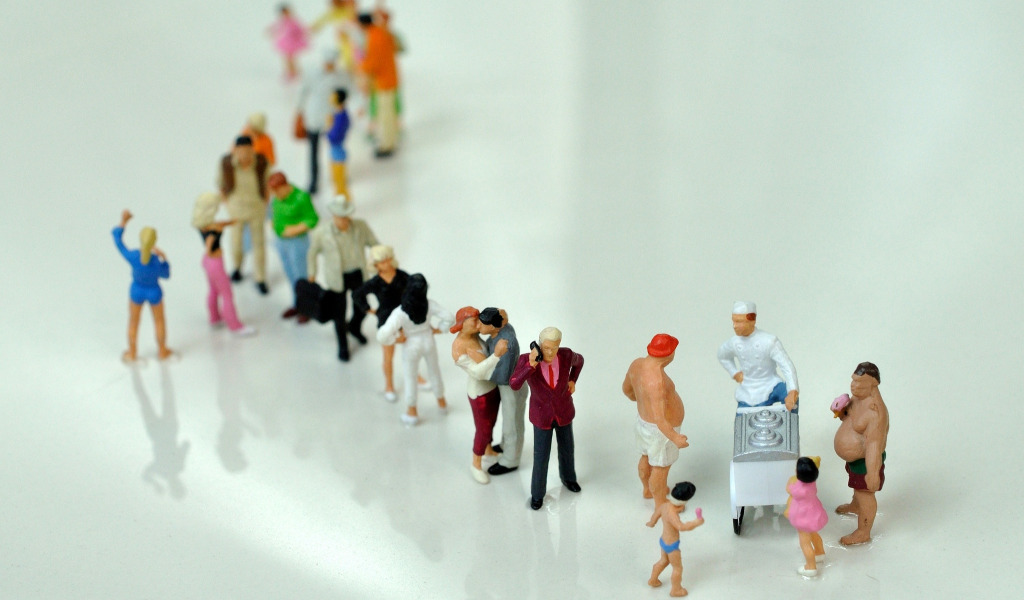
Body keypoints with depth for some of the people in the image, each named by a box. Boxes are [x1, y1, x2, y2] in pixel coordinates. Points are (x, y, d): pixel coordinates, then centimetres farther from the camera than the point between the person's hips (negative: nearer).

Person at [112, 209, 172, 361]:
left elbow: (118, 240, -18)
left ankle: (132, 354, 44)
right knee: (159, 320, 27)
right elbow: (165, 275, -13)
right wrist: (163, 258, -7)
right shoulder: (157, 262, -37)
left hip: (137, 291, 1)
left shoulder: (132, 257, -36)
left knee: (133, 322, 26)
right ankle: (162, 351, 45)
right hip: (154, 292, -1)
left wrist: (123, 221, -10)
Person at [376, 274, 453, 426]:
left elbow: (382, 336, -38)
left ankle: (412, 412, 42)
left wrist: (397, 339, -18)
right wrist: (437, 329, -4)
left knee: (410, 377, 23)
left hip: (411, 346, -2)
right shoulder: (429, 304, -29)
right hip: (428, 342, 2)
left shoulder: (400, 313, -35)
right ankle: (441, 403, 51)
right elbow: (449, 317, -21)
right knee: (434, 371, 28)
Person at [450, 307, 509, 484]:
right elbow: (478, 373, -40)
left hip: (492, 385, 7)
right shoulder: (458, 351, -37)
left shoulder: (472, 333, -14)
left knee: (490, 422, 30)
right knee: (484, 431, 12)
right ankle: (476, 465, 39)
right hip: (480, 393, -7)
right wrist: (497, 355, -50)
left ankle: (488, 450, 57)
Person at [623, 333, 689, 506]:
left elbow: (626, 388, 5)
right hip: (662, 430, -8)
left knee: (648, 457, 31)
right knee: (661, 468, 17)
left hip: (645, 419, 8)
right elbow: (659, 419, -44)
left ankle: (648, 490, 57)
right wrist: (674, 438, -55)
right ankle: (660, 505, 40)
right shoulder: (656, 381, -41)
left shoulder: (638, 364, -13)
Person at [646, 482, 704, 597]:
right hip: (671, 546, -8)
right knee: (677, 568, 16)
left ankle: (653, 580, 52)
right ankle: (676, 590, 36)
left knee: (664, 561, 34)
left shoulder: (664, 505, -11)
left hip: (663, 540, 8)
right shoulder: (672, 514, -38)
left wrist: (651, 523, 29)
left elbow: (655, 515, 8)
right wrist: (696, 523, -46)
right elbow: (681, 527, -53)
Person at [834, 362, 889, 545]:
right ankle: (855, 507, 63)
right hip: (854, 456, 9)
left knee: (865, 494, 12)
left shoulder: (875, 411, -36)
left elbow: (874, 444, -36)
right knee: (857, 485, 35)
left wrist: (872, 473, -35)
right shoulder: (858, 395, -8)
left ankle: (863, 533, 32)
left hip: (866, 460, -9)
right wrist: (841, 411, -12)